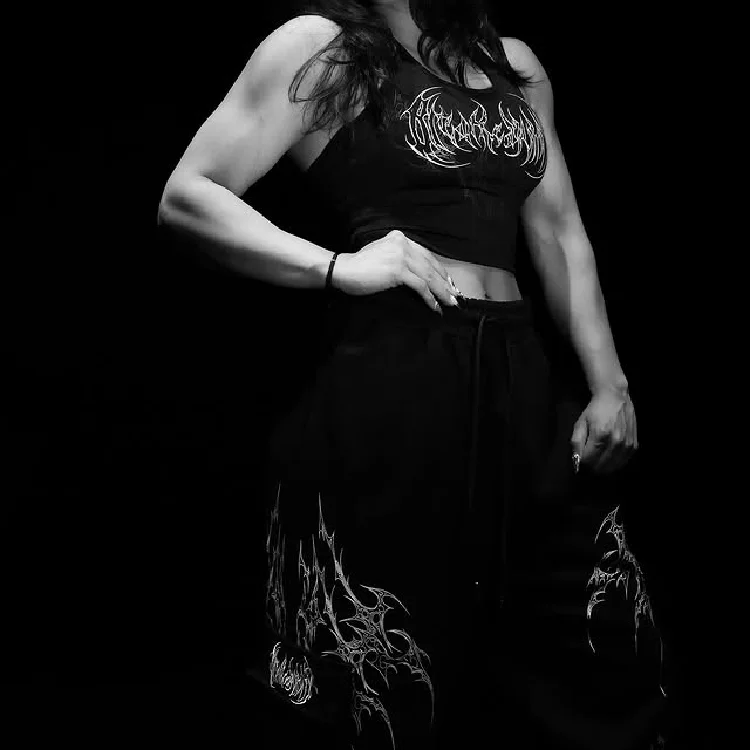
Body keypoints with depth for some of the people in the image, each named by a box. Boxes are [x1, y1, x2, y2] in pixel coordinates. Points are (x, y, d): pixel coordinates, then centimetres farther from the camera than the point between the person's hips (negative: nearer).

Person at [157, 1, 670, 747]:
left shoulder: (517, 65, 18)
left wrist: (609, 383, 9)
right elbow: (186, 196, -5)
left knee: (603, 661, 9)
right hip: (386, 382, -5)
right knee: (385, 689, 4)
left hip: (517, 382, 6)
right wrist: (340, 268, -14)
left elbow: (559, 232, 17)